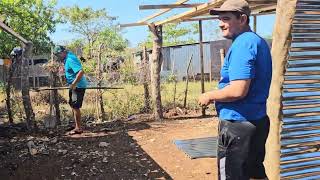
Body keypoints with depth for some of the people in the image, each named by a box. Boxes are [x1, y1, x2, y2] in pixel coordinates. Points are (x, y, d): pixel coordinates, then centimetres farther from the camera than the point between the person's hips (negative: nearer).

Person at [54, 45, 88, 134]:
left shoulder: (70, 60, -21)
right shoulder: (67, 58, 10)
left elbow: (81, 72, -31)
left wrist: (73, 84, -28)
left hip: (78, 86, -11)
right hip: (74, 86, 11)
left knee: (75, 107, -6)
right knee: (72, 105, 16)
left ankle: (78, 128, 4)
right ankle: (77, 126, 26)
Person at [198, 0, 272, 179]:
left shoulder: (242, 45, -19)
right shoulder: (259, 41, 12)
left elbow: (238, 90, -28)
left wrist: (209, 96, -12)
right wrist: (218, 94, 18)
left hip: (238, 124, -10)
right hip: (258, 121, 10)